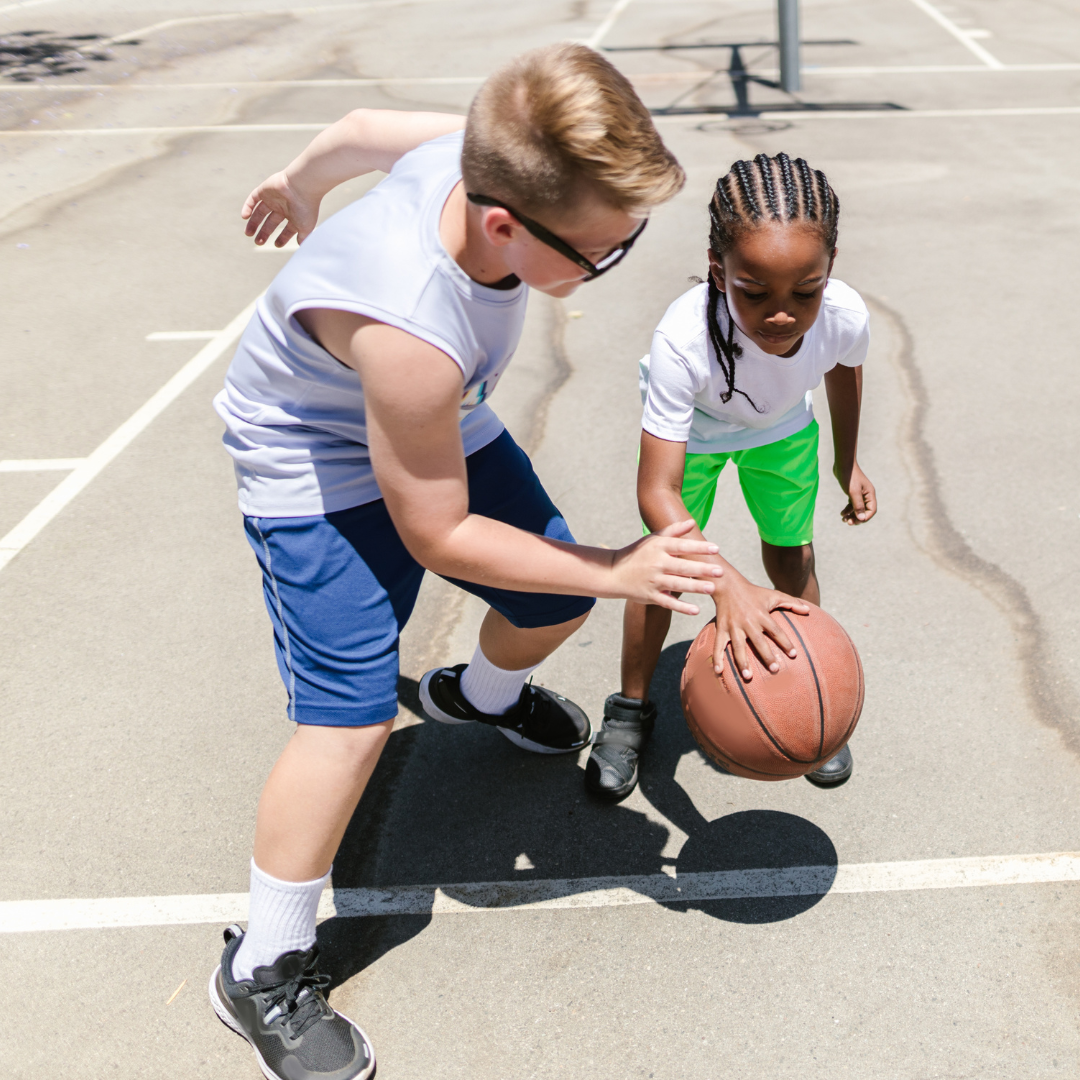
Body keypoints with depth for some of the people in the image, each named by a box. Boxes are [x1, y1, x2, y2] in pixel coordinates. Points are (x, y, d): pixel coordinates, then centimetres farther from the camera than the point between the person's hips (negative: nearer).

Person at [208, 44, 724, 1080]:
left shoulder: (491, 155, -25)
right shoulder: (408, 333, -45)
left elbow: (364, 128, -1)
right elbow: (437, 534, -29)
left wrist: (301, 185, 21)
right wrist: (615, 572, -28)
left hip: (441, 422, 8)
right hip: (318, 465, -7)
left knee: (551, 602, 14)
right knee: (351, 714, -16)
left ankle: (482, 693, 52)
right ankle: (263, 968, 3)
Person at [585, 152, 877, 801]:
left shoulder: (846, 315, -36)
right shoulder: (685, 340, -47)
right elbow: (657, 492, -47)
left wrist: (848, 460, 7)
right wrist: (729, 587, -61)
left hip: (783, 429, 3)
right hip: (691, 426, -2)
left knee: (792, 554, 9)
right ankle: (632, 708, 24)